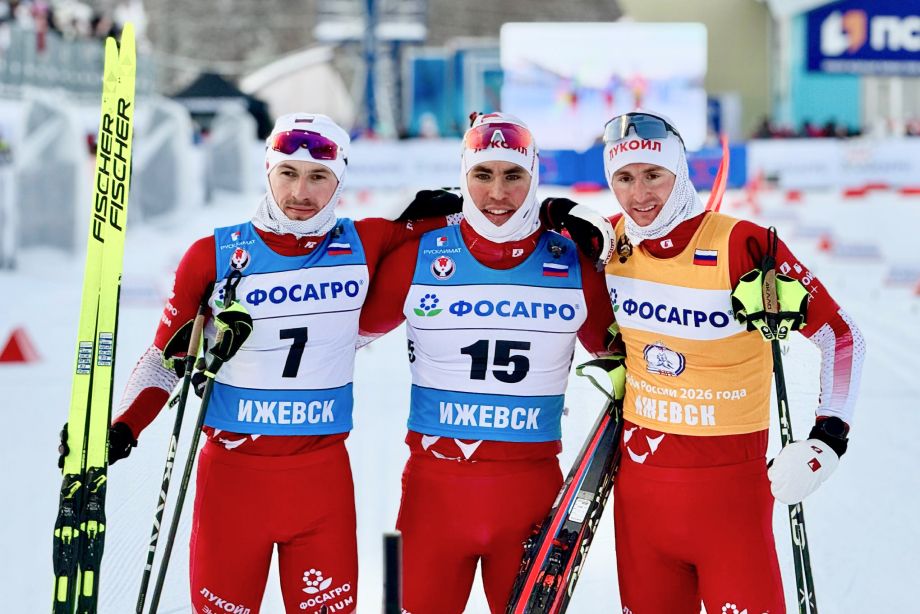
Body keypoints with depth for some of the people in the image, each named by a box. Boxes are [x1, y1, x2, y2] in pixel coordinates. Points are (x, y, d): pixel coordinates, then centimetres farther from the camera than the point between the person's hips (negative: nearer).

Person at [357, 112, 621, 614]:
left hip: (532, 485, 1)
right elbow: (353, 327, 11)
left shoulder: (575, 267, 1)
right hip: (435, 483, -1)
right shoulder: (417, 259, -2)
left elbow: (613, 351, 16)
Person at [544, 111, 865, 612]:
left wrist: (828, 440, -13)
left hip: (730, 486, -5)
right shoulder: (609, 244, 0)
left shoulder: (742, 245, -15)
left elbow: (842, 337, -9)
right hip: (638, 479, 5)